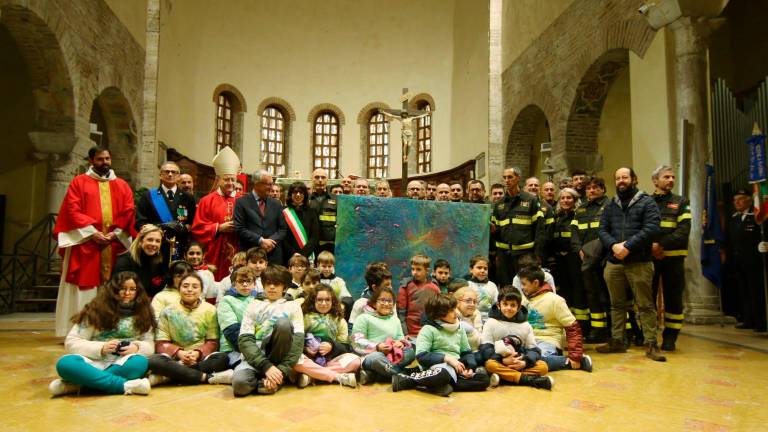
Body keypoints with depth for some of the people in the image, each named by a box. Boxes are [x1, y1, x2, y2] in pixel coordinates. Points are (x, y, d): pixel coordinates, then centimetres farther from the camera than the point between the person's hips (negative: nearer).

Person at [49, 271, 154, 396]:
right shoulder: (96, 311, 3)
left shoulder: (142, 314, 10)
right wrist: (101, 348, -15)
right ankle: (125, 385, -40)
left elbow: (150, 346, 10)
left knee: (140, 363, -35)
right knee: (65, 363, -33)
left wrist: (137, 347, -14)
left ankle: (77, 385, -31)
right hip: (94, 363, 0)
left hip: (122, 364, 1)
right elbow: (71, 342, 0)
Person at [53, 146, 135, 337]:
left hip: (114, 243, 2)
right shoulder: (79, 182, 8)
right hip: (85, 242, -2)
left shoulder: (122, 186, 15)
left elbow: (128, 212, 6)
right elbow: (73, 211, -2)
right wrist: (92, 232, -12)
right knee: (84, 286, -4)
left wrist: (115, 233, -7)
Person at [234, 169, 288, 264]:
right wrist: (260, 241, -12)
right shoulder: (242, 202, 3)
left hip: (273, 256, 3)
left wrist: (272, 241, -7)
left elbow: (283, 228, 10)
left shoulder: (276, 204, 14)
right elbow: (240, 229, -5)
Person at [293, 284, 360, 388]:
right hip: (309, 358, -2)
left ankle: (311, 376, -28)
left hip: (331, 359, 2)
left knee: (355, 360, -26)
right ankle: (340, 377, -32)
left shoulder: (339, 320, 18)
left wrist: (332, 346, -10)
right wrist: (305, 348, -14)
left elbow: (346, 347, 10)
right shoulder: (305, 317, 13)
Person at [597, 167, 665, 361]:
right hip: (614, 263, 5)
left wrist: (628, 246, -18)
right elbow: (602, 230, 8)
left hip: (639, 263, -4)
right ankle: (617, 341, 21)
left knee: (646, 305, -1)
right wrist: (614, 245, -12)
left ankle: (651, 344, 6)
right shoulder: (610, 206, 16)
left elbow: (651, 228, -11)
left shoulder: (646, 202, 1)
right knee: (617, 304, 12)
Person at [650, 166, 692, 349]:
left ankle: (670, 337, 13)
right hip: (648, 256, 1)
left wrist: (662, 245, -17)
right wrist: (650, 246, -15)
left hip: (673, 257, 0)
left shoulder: (681, 203, 8)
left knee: (673, 297, 3)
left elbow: (684, 230, -5)